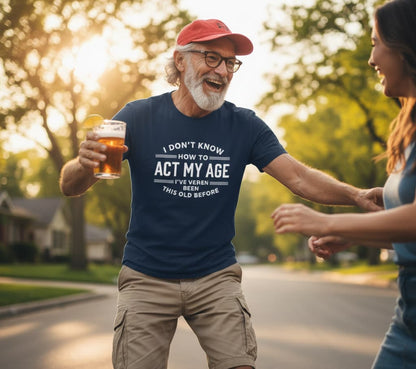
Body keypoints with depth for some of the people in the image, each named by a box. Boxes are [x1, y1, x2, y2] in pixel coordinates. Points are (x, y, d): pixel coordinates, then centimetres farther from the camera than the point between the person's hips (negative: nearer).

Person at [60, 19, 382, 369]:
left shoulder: (244, 125, -2)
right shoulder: (139, 117, -7)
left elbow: (301, 178, -7)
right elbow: (70, 187, -7)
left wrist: (357, 195, -25)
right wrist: (84, 165, -32)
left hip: (217, 277, 1)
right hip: (147, 279, -1)